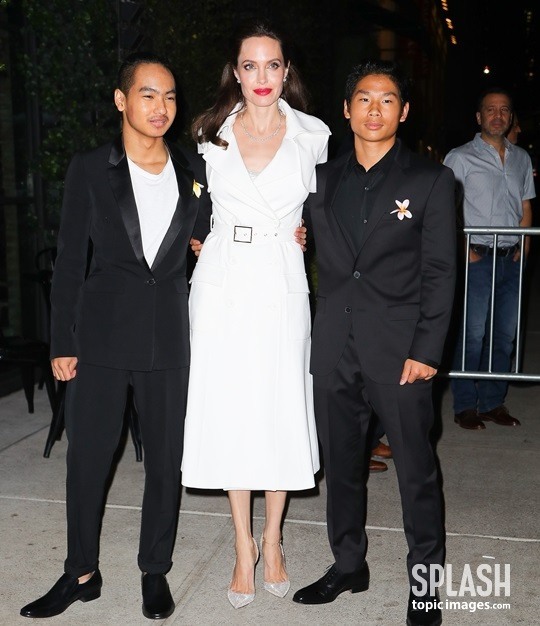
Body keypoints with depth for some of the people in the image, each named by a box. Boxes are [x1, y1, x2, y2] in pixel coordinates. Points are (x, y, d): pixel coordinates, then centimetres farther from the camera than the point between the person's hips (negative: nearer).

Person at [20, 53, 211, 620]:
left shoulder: (194, 172, 6)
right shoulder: (89, 169, 0)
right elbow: (69, 260, 0)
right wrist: (62, 342, -3)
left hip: (170, 333, 2)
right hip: (103, 331, -1)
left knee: (166, 457, 9)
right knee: (87, 455, 6)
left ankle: (155, 572, 27)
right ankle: (81, 573, 25)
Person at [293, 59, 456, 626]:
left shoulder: (430, 180, 0)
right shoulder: (323, 179, 11)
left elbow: (439, 273, -4)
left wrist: (426, 350, -10)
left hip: (398, 348, -3)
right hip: (334, 346, 4)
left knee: (416, 468, 4)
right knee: (340, 463, 14)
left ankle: (425, 580, 23)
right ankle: (348, 565, 33)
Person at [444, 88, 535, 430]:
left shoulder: (522, 158, 15)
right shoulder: (461, 157, -1)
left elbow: (526, 207, 19)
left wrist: (524, 244, 6)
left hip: (512, 260, 5)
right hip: (478, 258, -5)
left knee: (506, 335, 8)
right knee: (473, 334, -4)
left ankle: (493, 402, 19)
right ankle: (465, 406, 7)